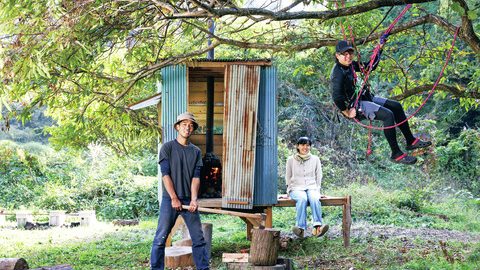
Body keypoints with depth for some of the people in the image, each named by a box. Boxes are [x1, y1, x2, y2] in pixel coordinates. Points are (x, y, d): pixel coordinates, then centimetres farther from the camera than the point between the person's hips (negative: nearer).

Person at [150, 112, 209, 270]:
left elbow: (196, 176, 3)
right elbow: (165, 174, -6)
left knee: (199, 238, 3)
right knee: (161, 238, -4)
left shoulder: (196, 151, 11)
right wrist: (174, 198, -13)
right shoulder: (168, 147, 1)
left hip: (189, 200, 4)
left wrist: (194, 199, -11)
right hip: (170, 199, -3)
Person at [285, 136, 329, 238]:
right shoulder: (291, 160, 12)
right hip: (296, 188, -1)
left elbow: (318, 177, 15)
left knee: (315, 199, -36)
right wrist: (290, 190, 4)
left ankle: (317, 227, -52)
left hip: (311, 187, 1)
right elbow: (288, 178, 16)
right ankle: (301, 228, -48)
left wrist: (316, 190, 3)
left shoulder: (315, 159, 14)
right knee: (302, 199, -38)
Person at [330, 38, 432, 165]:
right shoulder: (338, 73, -23)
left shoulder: (351, 65, 6)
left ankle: (411, 141, 17)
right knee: (388, 115, -24)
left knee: (396, 106, 9)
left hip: (364, 97, 10)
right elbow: (336, 96, -32)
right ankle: (396, 154, -17)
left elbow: (370, 67, 19)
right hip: (355, 105, -10)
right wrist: (347, 113, -24)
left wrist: (379, 48, 13)